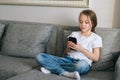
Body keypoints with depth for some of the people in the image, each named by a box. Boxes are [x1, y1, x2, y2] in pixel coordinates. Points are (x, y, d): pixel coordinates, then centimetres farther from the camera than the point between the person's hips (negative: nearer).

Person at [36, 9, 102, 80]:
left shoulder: (96, 38, 7)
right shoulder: (74, 34, 17)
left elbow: (96, 58, 0)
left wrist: (81, 49, -10)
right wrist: (68, 47, -6)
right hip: (68, 59, 4)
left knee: (82, 65, -44)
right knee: (40, 57, -15)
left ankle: (51, 68, -25)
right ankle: (66, 73, -27)